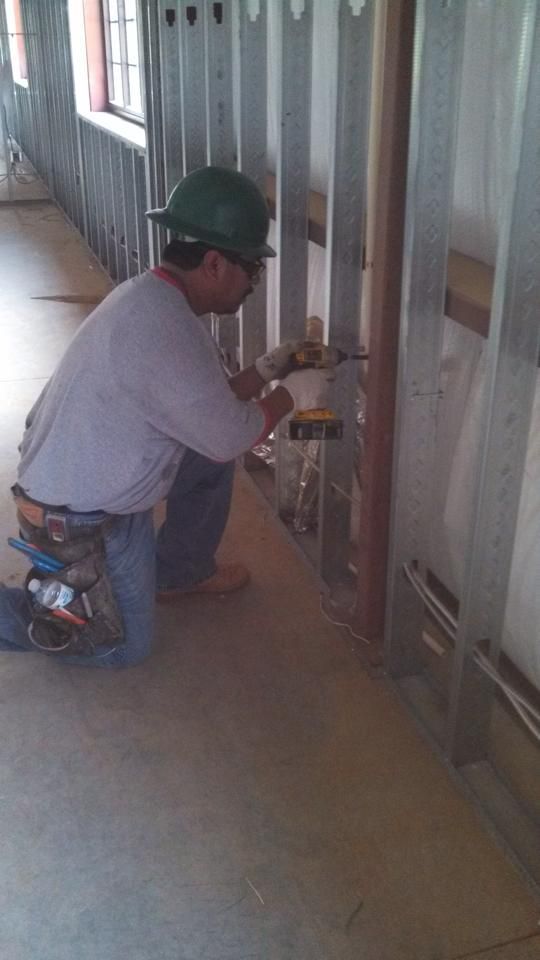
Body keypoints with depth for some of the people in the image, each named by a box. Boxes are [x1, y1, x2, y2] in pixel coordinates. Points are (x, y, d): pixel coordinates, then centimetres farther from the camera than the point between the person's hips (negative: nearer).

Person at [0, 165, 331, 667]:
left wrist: (264, 371, 6)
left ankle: (179, 572, 31)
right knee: (123, 644, 7)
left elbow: (202, 400, 11)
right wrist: (290, 394, -6)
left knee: (212, 459, 15)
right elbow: (229, 435, -22)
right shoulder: (166, 329, -31)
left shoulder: (149, 295, 0)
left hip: (82, 481, 9)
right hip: (81, 521, -9)